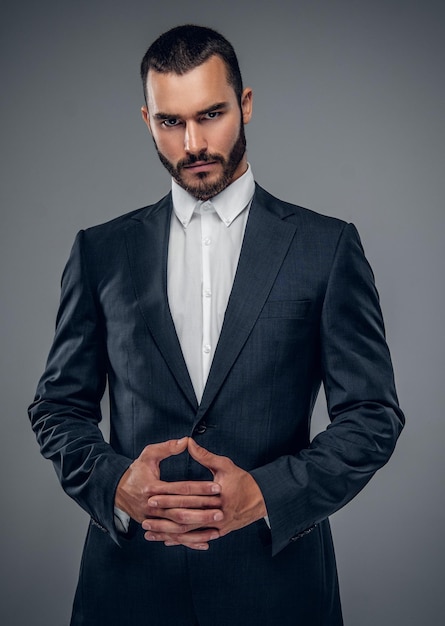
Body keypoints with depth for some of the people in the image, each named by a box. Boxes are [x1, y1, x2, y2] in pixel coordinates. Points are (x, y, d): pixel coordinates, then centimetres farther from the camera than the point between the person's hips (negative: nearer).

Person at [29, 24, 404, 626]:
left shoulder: (327, 246, -1)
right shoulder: (101, 250, 5)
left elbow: (373, 416, -2)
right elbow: (58, 405, 7)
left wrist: (265, 493, -15)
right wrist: (115, 484, -11)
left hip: (276, 576, -1)